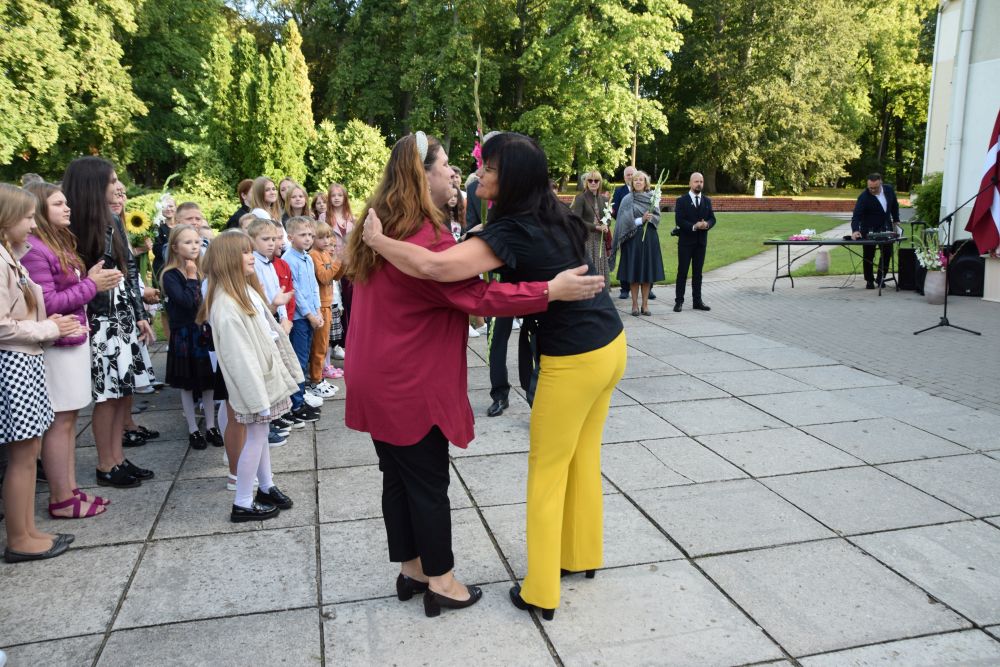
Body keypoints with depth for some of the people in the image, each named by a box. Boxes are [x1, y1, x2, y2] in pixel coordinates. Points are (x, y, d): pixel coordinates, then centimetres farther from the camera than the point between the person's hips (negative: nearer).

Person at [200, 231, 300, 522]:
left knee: (261, 433, 18)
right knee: (255, 437, 0)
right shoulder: (226, 305, -23)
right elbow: (240, 356, -24)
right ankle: (242, 504, 11)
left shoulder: (246, 290, 9)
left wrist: (286, 367, 16)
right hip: (252, 379, -9)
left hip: (267, 370, 9)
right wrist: (258, 397, -22)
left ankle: (266, 488, 32)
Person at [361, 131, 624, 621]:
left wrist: (376, 240, -20)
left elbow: (434, 267, -34)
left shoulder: (512, 233, -20)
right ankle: (582, 554, 39)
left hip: (575, 359, -8)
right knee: (584, 457, 22)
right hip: (611, 342, 8)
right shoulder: (553, 217, 6)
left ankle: (541, 592, 18)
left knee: (547, 471, 6)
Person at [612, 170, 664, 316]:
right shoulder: (628, 199, 1)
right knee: (634, 272, -1)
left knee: (648, 272, 3)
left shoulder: (652, 198, 10)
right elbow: (625, 220, -5)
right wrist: (641, 219, -15)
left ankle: (645, 304, 9)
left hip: (650, 238, 3)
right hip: (633, 238, -2)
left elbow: (658, 216, 6)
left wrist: (650, 218, -14)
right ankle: (635, 304, 6)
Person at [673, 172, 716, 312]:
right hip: (686, 242, -4)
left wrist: (707, 224, -16)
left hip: (701, 242, 4)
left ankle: (697, 301, 15)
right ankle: (679, 301, 4)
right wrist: (694, 226, -23)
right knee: (682, 272, 0)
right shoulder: (681, 200, -4)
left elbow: (712, 219, 6)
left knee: (697, 272, 9)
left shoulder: (707, 201, 10)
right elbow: (679, 221, -13)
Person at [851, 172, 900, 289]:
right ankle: (869, 280, 13)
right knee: (868, 256, 1)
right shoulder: (863, 197, -22)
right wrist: (855, 230, -43)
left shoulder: (889, 190, -6)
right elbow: (856, 215, -29)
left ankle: (881, 278, 19)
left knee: (887, 253, 6)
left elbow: (894, 205, 12)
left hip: (886, 228, 4)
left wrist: (896, 220, 12)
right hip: (869, 230, -4)